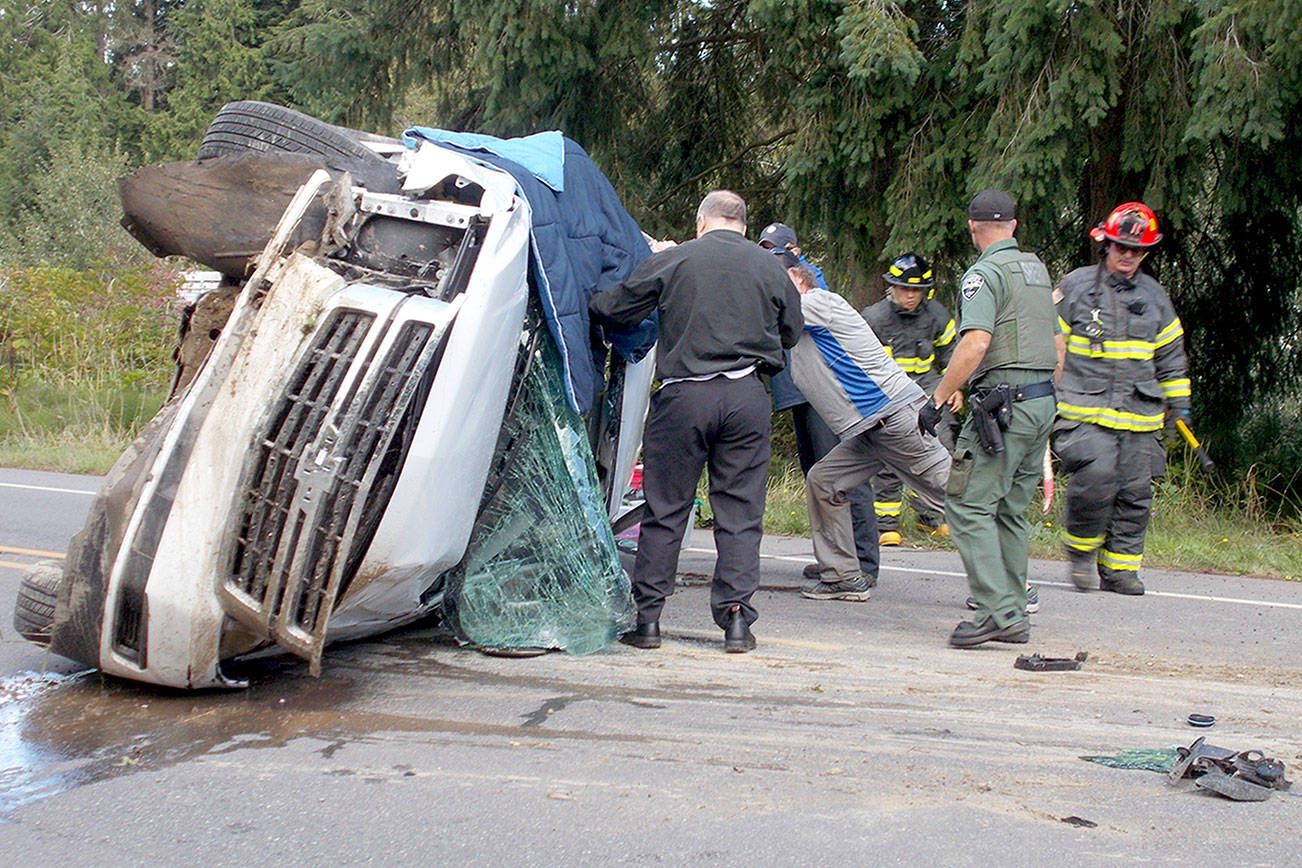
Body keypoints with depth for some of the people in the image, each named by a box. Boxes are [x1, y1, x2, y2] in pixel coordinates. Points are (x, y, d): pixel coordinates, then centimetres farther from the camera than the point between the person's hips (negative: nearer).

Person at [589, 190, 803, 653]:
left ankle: (647, 618, 8)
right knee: (740, 512, 6)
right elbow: (790, 332, 20)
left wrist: (588, 302, 28)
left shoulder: (671, 261, 2)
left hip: (684, 396, -1)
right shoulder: (770, 267, 9)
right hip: (747, 397, 2)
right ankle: (737, 618, 3)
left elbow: (614, 310, 6)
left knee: (665, 510, 5)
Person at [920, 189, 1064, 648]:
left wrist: (938, 398, -17)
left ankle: (997, 612, -15)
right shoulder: (1037, 268, 18)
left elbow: (976, 343, -22)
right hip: (1043, 403, 9)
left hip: (1003, 403, -9)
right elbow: (1057, 346, 22)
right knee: (1010, 511, 13)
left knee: (969, 505, -8)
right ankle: (1015, 615, 15)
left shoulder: (984, 273, -9)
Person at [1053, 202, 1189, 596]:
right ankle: (1080, 552, 2)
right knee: (1096, 478, -20)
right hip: (1085, 411, -4)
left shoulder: (1155, 296, 15)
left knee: (1135, 493, 2)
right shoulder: (1075, 287, 3)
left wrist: (1178, 401, 24)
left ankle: (1119, 568, 14)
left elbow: (1170, 353, 25)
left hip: (1140, 415, 4)